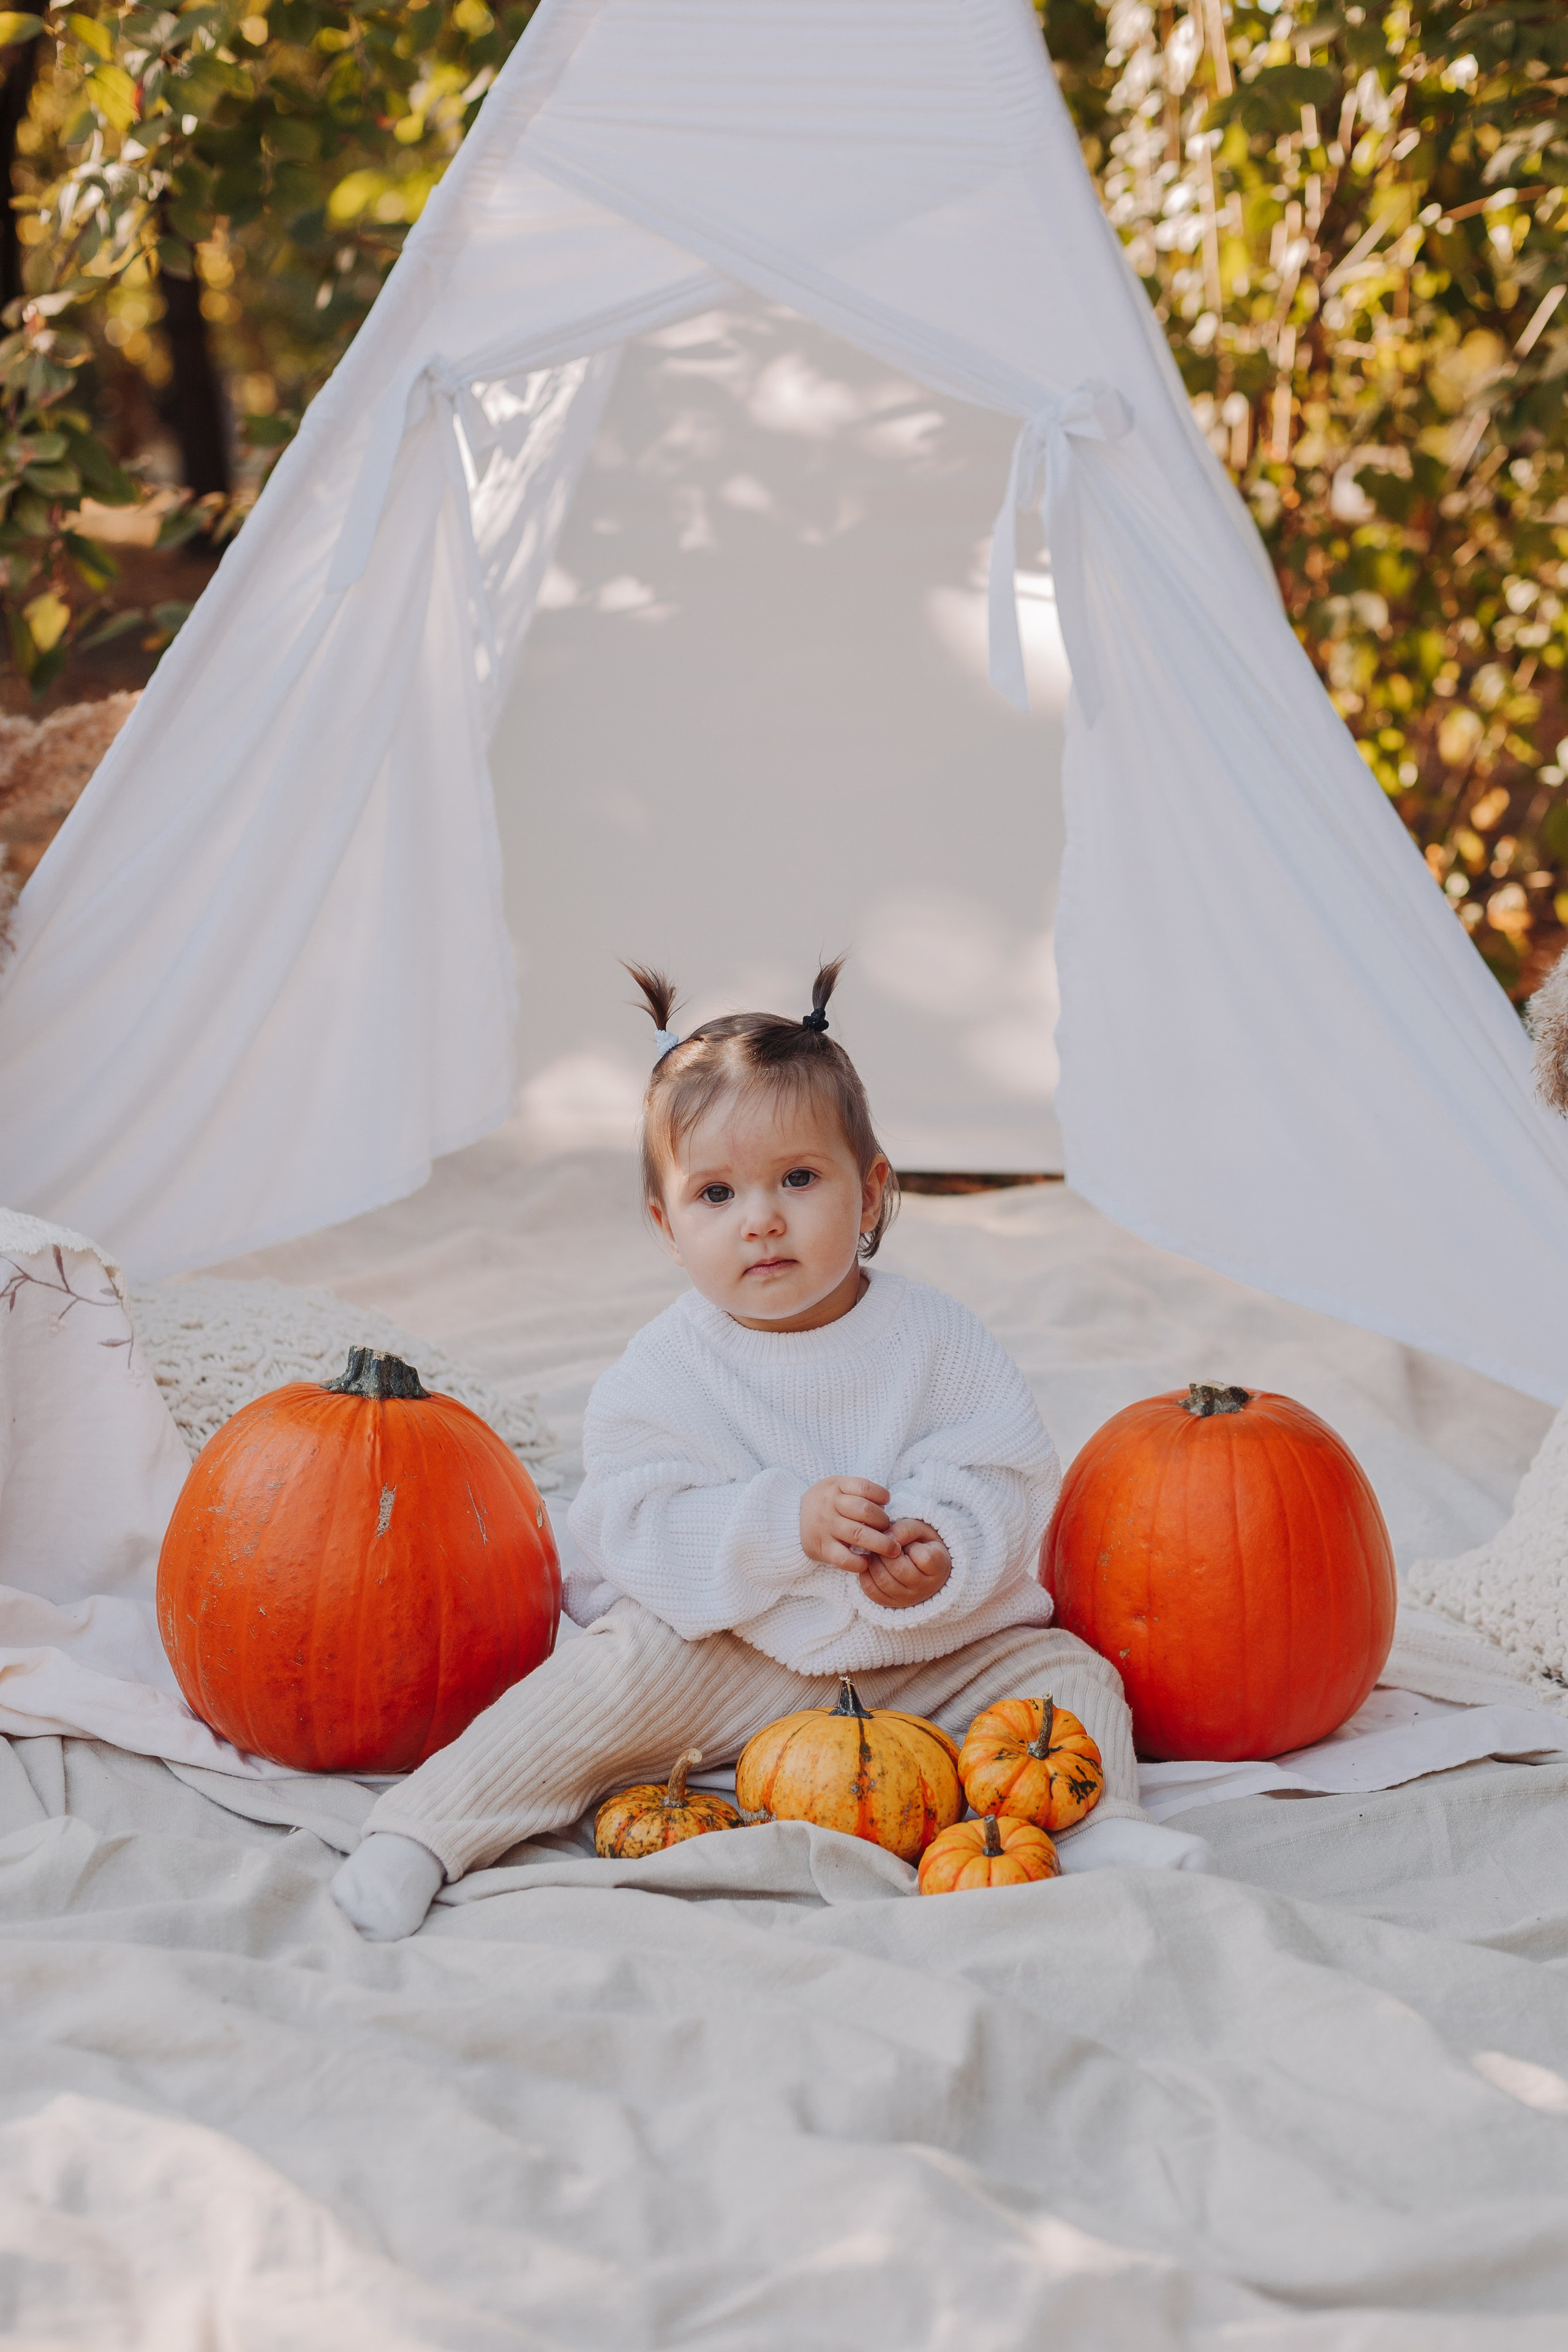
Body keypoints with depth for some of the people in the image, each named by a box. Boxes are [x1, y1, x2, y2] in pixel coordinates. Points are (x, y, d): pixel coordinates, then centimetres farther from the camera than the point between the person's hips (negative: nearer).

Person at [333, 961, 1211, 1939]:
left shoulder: (935, 1336, -5)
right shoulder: (663, 1371, -9)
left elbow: (1003, 1479, -8)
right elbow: (638, 1527, -18)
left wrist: (940, 1555, -31)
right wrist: (787, 1525, -32)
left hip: (929, 1653, 3)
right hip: (731, 1658, -2)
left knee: (1068, 1671, -13)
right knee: (619, 1675, -24)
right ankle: (419, 1834, -23)